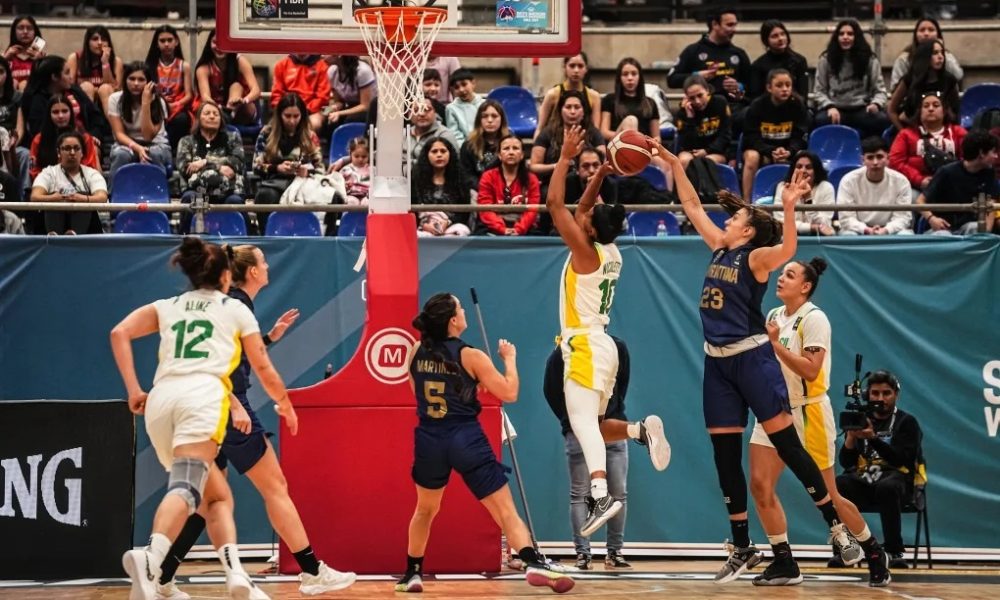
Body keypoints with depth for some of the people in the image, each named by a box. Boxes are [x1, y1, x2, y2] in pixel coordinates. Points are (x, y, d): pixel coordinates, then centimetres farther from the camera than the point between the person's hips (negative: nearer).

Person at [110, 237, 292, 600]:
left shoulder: (167, 307, 27)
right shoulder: (236, 310, 21)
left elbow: (120, 333, 12)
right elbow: (263, 368, 26)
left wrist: (134, 390, 11)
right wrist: (284, 403, 43)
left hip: (161, 398, 4)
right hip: (203, 395, -4)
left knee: (217, 497, 17)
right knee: (186, 487, -25)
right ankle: (151, 557, -50)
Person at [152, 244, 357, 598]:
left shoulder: (235, 303, 17)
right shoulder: (236, 305, -11)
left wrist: (272, 336, 20)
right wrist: (235, 406, -27)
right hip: (228, 406, -10)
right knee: (275, 487, -4)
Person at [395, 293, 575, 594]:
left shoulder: (416, 352, 4)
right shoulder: (471, 356, -9)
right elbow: (509, 393, -7)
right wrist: (510, 358, 9)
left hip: (429, 440, 4)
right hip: (466, 440, -4)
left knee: (425, 509, 26)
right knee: (505, 510, -5)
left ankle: (413, 573, 29)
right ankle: (534, 564, -21)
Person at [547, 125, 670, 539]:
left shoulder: (586, 252, -11)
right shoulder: (610, 252, 10)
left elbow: (555, 203, -12)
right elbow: (584, 208, 26)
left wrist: (566, 158, -7)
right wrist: (600, 174, 16)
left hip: (586, 346, -9)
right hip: (600, 346, 9)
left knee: (582, 421, -23)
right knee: (590, 424, 17)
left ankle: (600, 496, -38)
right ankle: (641, 429, -4)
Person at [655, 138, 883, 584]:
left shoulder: (756, 257, -7)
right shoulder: (720, 250, 12)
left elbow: (787, 249, -29)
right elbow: (692, 205, 20)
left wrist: (788, 208, -43)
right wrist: (673, 162, 16)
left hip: (752, 357, -7)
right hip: (717, 362, 7)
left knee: (787, 444, -8)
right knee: (725, 457, 7)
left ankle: (839, 526, -2)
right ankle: (742, 549, 14)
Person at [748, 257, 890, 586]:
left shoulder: (814, 319, -14)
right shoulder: (774, 315, 9)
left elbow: (810, 370, -22)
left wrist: (775, 344, -23)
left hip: (808, 413, -7)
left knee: (826, 493, 0)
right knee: (760, 485, -6)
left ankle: (874, 553, 18)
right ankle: (785, 564, 1)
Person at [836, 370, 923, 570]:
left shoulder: (907, 422, 9)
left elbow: (903, 459, -8)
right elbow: (845, 462, 11)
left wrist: (874, 438, -19)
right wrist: (851, 437, -9)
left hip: (896, 479, -3)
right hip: (863, 480, 3)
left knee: (887, 488, -41)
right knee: (833, 486, -31)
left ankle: (894, 552, -32)